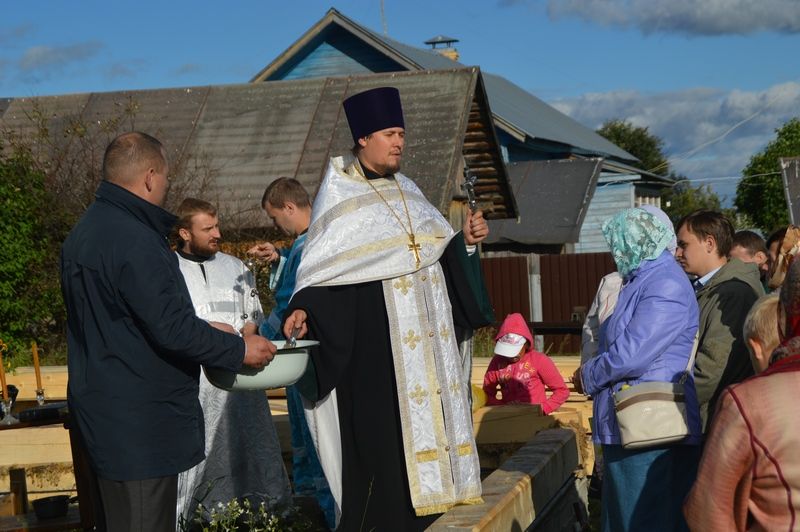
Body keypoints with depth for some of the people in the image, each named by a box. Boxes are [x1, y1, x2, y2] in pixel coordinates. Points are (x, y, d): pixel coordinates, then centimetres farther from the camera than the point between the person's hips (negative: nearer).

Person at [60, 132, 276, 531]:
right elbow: (172, 327, -22)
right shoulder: (133, 240, -19)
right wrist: (240, 349, -10)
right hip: (138, 421, -10)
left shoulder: (84, 232, 14)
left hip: (102, 405, 10)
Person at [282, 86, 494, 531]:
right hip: (375, 348, -7)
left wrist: (466, 241, 1)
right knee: (383, 440, -9)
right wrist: (301, 310, -25)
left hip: (426, 346, 7)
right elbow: (321, 271, -9)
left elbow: (441, 256, 20)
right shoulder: (340, 199, -4)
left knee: (430, 424, 8)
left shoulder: (405, 191, 15)